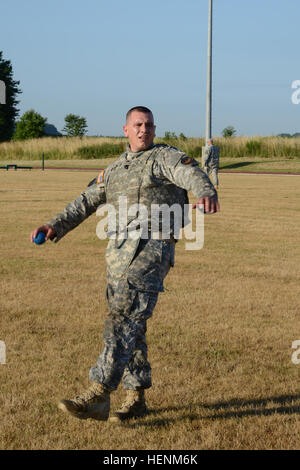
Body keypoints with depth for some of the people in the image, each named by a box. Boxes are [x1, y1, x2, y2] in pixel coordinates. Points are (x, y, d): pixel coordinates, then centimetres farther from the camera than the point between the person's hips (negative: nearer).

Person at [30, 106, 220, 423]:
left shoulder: (165, 157, 3)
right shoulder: (113, 170, 23)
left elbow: (190, 173, -17)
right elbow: (85, 203, 23)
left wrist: (206, 192, -41)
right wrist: (54, 226, 8)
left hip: (151, 248, -7)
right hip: (118, 250, 7)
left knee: (123, 317, -17)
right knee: (130, 324, 9)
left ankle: (98, 395, -21)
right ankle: (136, 397, 19)